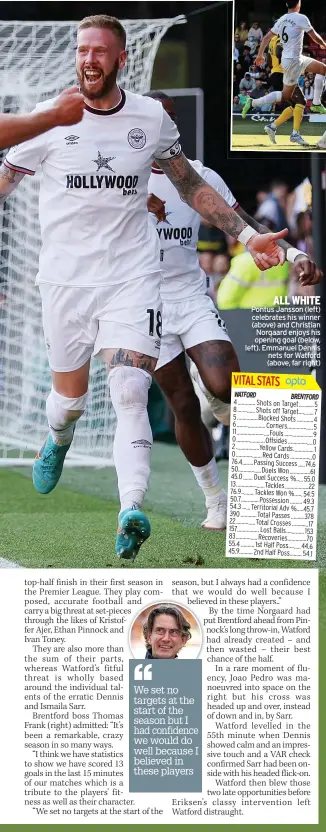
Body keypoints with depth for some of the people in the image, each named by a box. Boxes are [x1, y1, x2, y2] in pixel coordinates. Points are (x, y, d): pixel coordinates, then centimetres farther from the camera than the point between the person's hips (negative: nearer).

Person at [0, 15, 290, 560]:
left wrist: (245, 235, 12)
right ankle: (58, 440, 48)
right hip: (65, 279, 0)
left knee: (130, 394, -17)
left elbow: (190, 184, 16)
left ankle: (131, 512, -26)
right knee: (69, 400, 10)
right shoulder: (51, 119, -2)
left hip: (132, 276, 0)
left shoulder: (151, 118, 3)